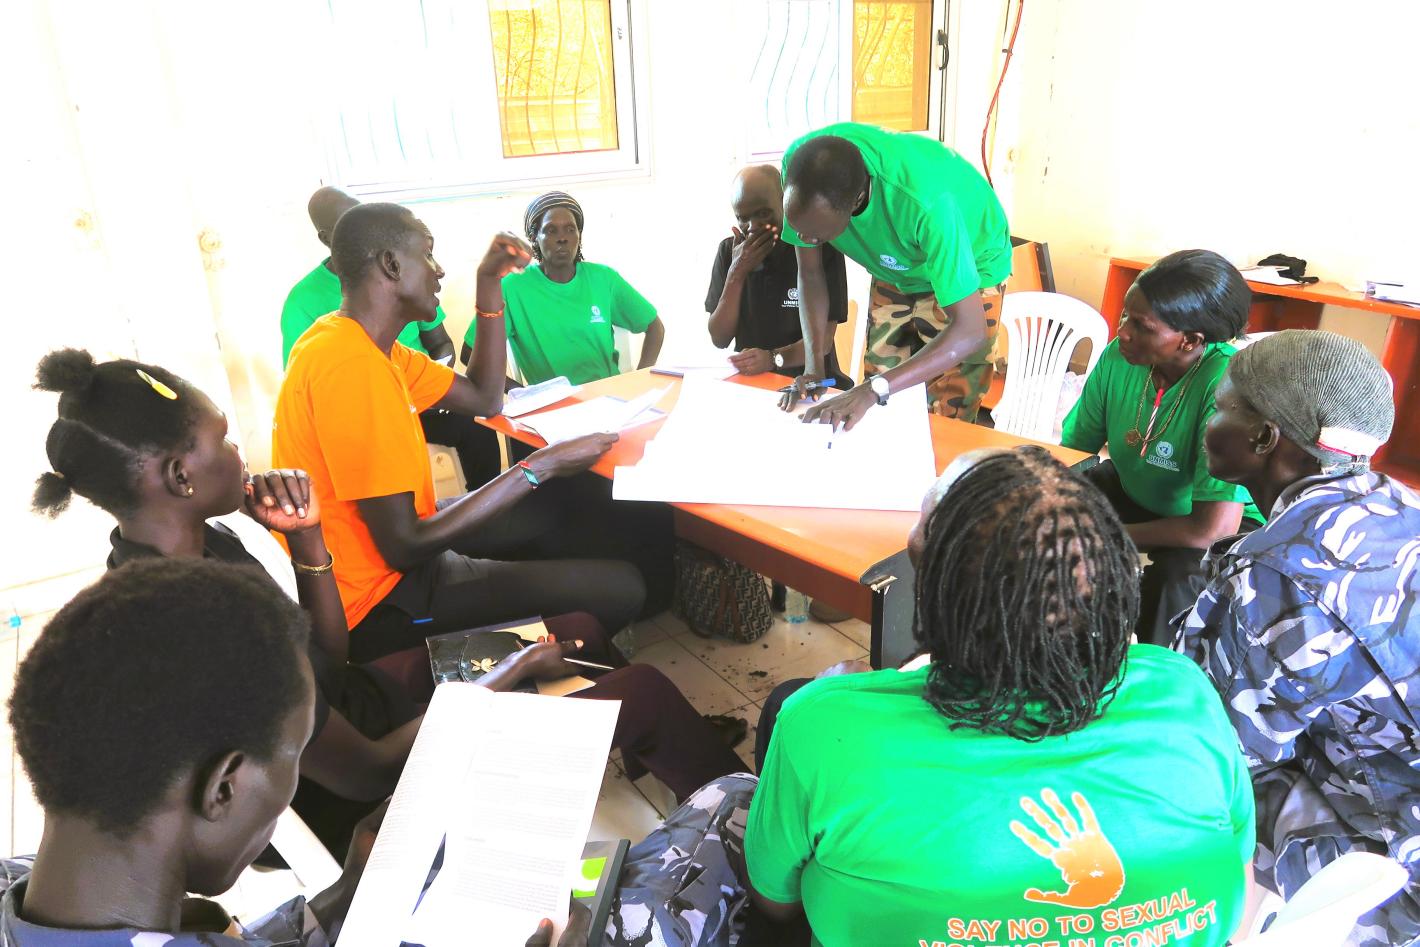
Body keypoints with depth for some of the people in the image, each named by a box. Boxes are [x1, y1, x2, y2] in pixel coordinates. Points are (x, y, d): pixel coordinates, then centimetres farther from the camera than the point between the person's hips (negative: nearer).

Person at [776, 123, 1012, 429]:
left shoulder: (926, 201, -43)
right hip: (895, 266, 4)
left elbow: (970, 331, -39)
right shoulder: (800, 162, -29)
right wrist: (814, 369, -26)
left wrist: (871, 391, -48)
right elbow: (810, 274, -15)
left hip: (970, 266, -4)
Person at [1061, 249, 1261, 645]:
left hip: (1225, 520, -5)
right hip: (1136, 491, 6)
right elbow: (1071, 451, -9)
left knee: (1179, 573, -34)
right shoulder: (1119, 356, -18)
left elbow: (1213, 529, -35)